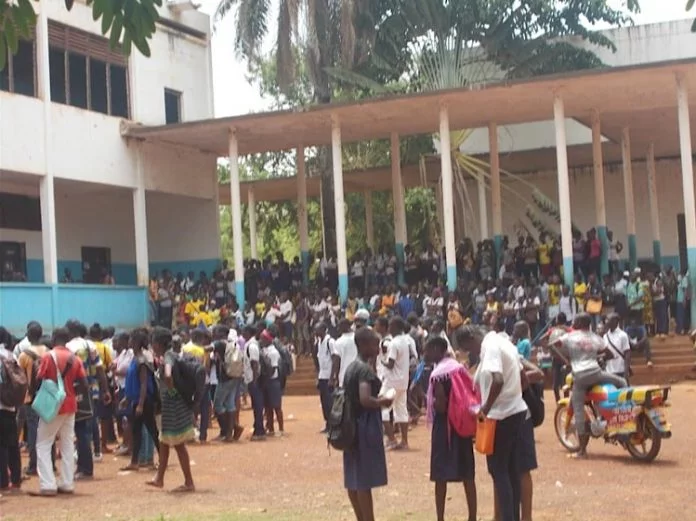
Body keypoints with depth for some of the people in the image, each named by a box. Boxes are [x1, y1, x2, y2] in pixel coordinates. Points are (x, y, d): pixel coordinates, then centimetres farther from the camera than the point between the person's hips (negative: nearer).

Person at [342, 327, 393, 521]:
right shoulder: (365, 369, -16)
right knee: (365, 481, -4)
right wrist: (383, 402, -12)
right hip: (365, 426, -9)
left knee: (354, 479, 13)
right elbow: (365, 399, -28)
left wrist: (377, 399, 15)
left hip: (353, 424, 9)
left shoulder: (351, 367, 12)